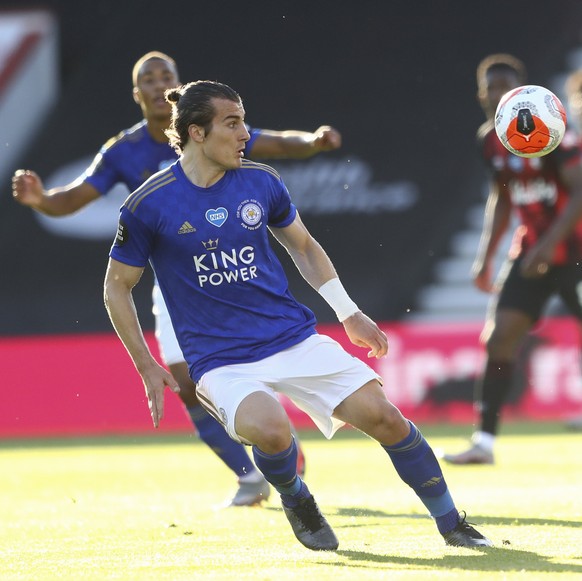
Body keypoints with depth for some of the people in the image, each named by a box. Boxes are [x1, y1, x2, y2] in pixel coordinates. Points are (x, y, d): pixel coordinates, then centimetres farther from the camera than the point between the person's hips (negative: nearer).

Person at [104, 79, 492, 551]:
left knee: (382, 415, -10)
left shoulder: (261, 181, 2)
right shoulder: (149, 206, -8)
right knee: (270, 430, -33)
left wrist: (349, 313, 16)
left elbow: (303, 246, 20)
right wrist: (147, 368, -2)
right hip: (221, 362, -4)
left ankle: (451, 523, 9)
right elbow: (117, 287, 3)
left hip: (296, 339, 4)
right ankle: (296, 501, 2)